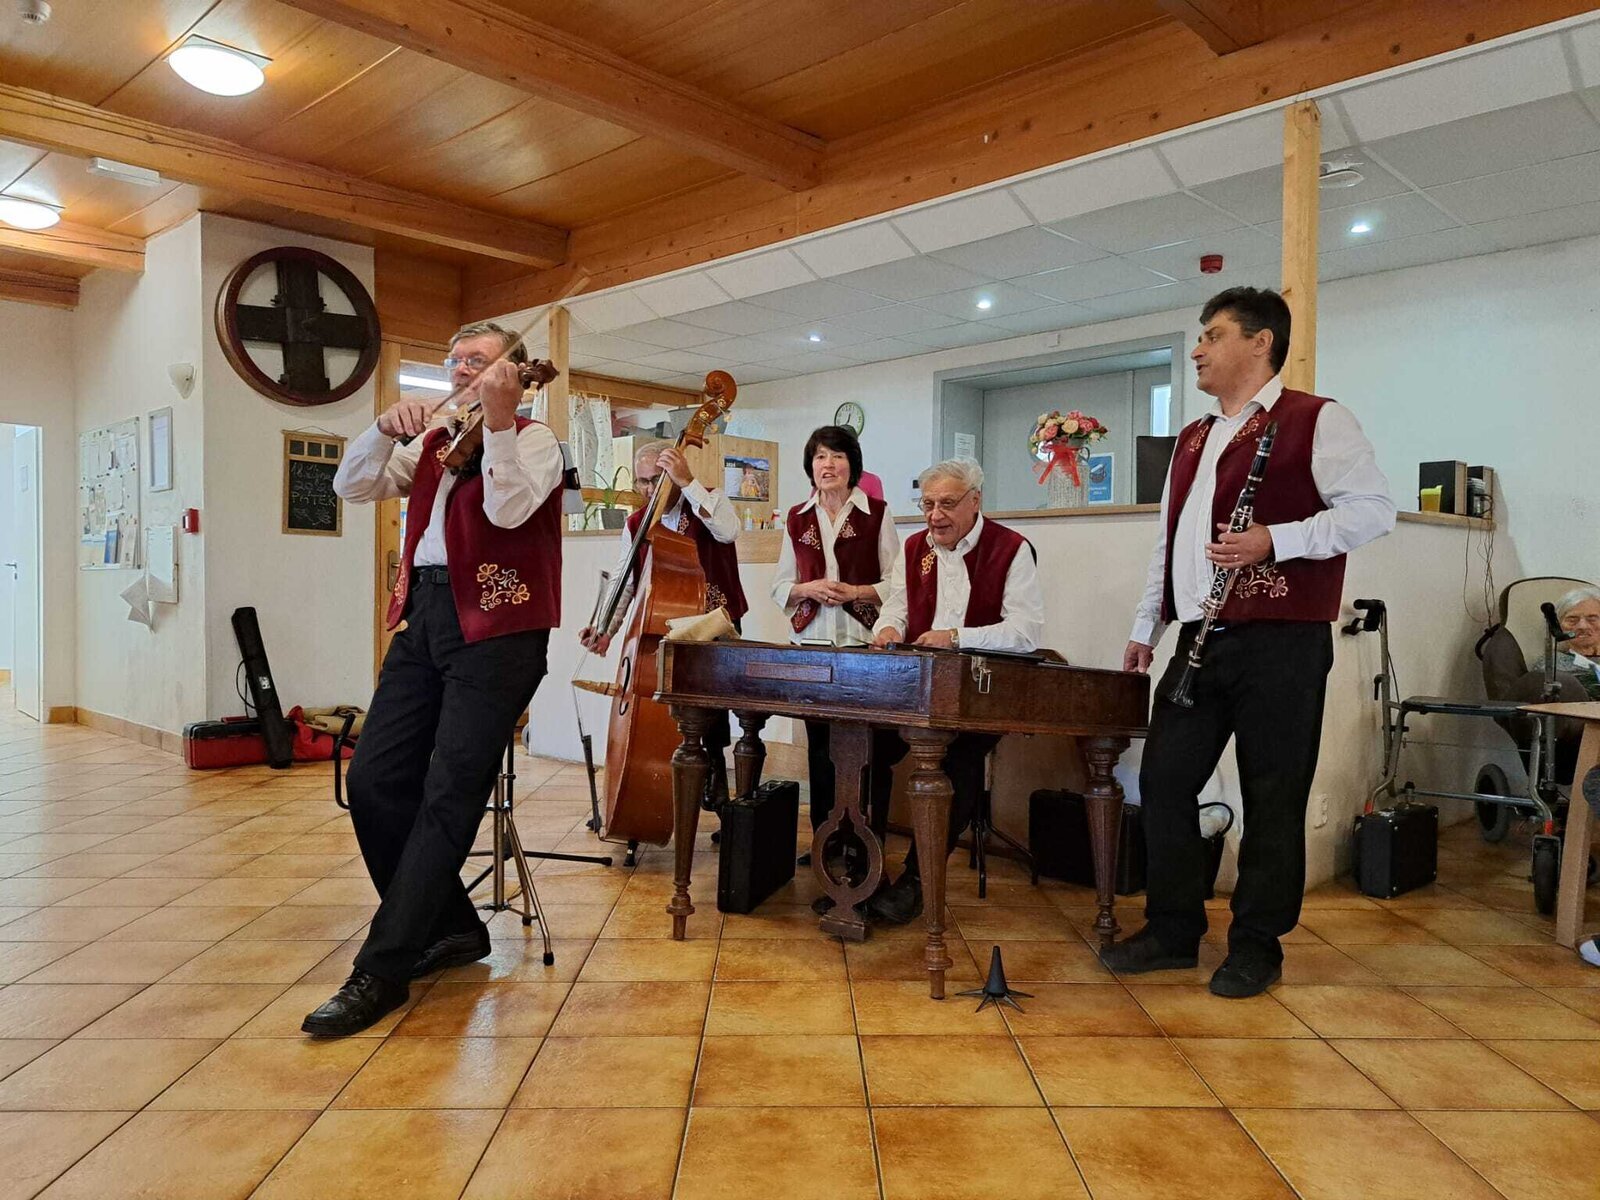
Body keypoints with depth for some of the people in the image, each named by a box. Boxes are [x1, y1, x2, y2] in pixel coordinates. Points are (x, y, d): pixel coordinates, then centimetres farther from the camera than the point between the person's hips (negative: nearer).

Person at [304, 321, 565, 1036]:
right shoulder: (431, 442, 22)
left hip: (493, 628, -7)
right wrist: (386, 429, -1)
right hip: (424, 617, 7)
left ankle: (381, 971, -3)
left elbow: (507, 508, -16)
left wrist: (499, 419, -21)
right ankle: (450, 928, 16)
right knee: (374, 781, 1)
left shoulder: (534, 440, 3)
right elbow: (352, 487, 14)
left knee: (449, 796, -10)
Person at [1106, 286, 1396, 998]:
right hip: (1199, 642, 7)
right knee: (1164, 780, 6)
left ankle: (1257, 947, 16)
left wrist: (1274, 538, -21)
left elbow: (1374, 509, -11)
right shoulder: (1192, 440, 19)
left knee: (1272, 798, 2)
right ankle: (1173, 929, 20)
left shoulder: (1316, 421, -3)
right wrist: (1146, 628, 19)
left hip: (1280, 642, -7)